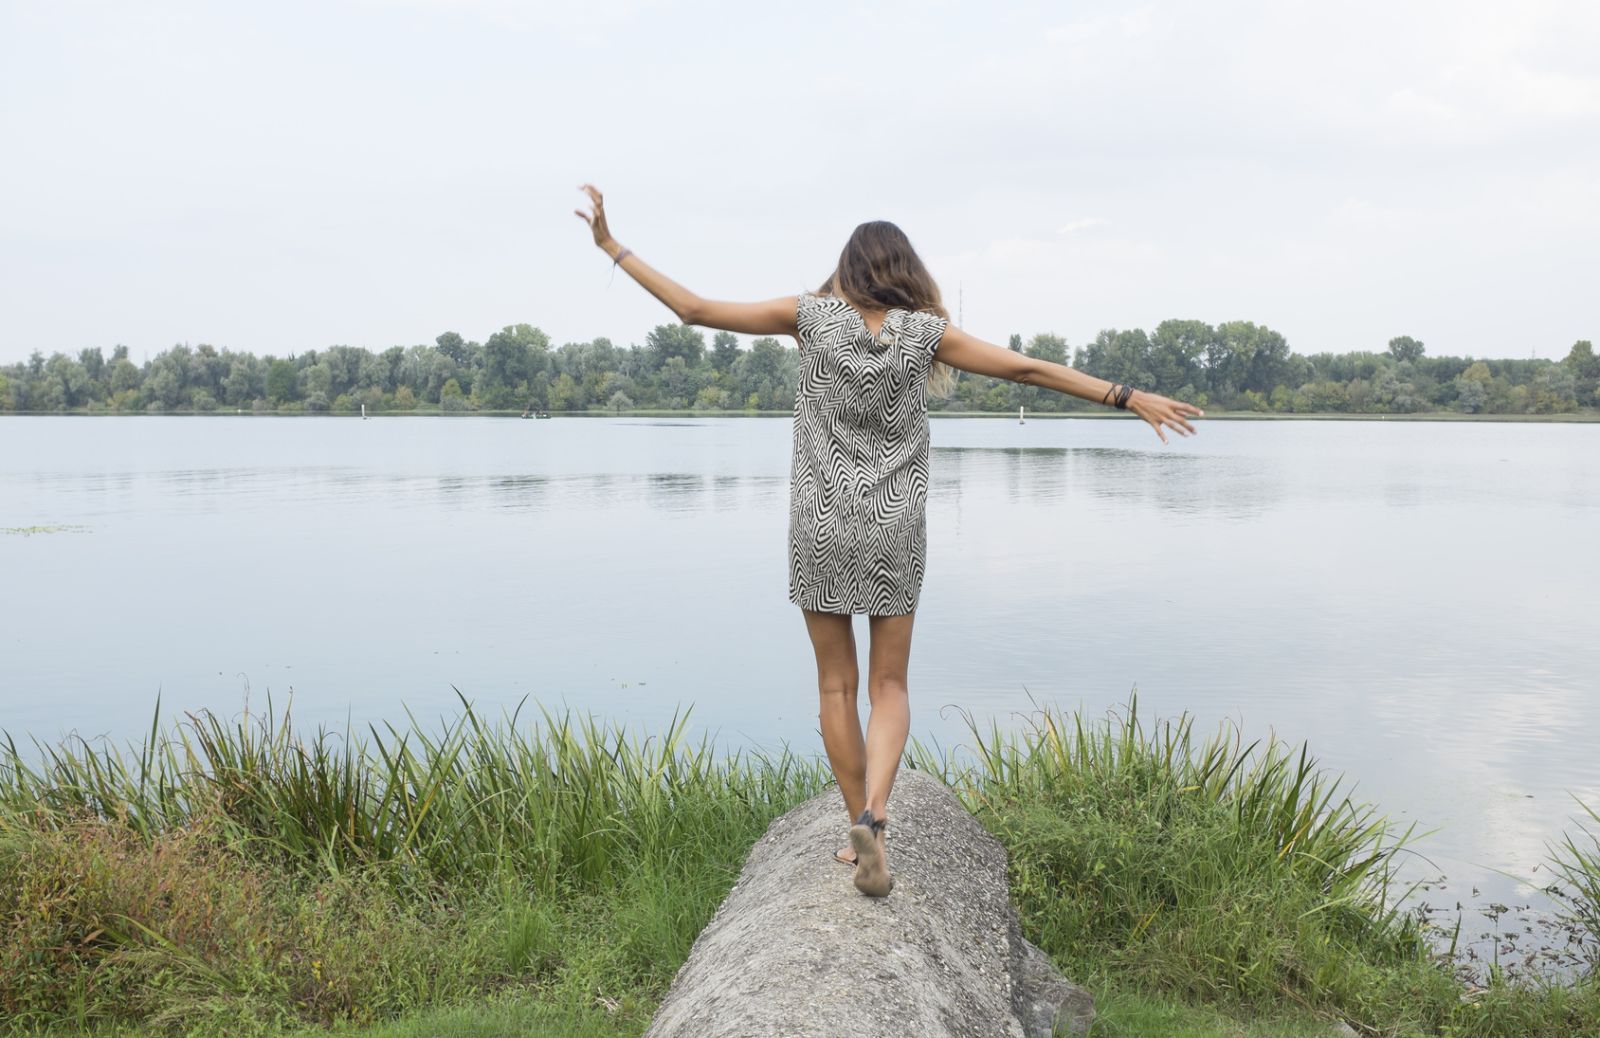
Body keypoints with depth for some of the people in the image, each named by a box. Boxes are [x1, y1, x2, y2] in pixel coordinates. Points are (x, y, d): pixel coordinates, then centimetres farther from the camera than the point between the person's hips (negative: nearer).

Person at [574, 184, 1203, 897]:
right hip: (896, 531, 0)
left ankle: (861, 829, 17)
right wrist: (1130, 397, 2)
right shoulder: (924, 331, -3)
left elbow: (694, 309, -5)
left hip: (821, 528, 0)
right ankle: (873, 819, -13)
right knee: (889, 686, 9)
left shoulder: (812, 315, -5)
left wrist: (612, 247, 3)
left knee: (836, 686, 11)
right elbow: (1027, 368, -4)